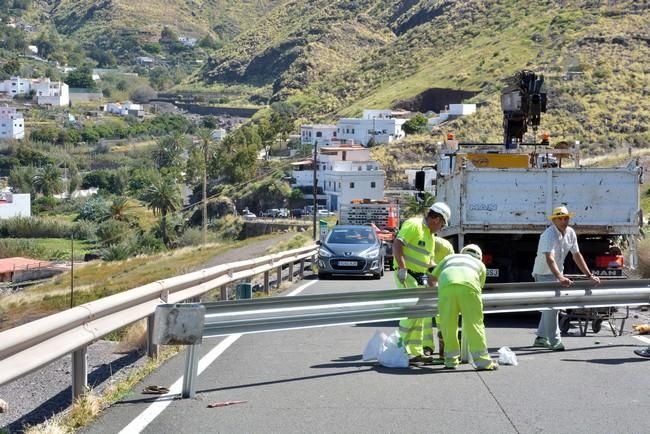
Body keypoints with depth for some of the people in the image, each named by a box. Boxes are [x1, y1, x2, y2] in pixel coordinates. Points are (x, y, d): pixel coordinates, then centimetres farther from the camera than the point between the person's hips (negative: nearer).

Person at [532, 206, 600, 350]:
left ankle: (541, 337, 26)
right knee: (551, 305, -16)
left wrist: (589, 276, -2)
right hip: (544, 274, -8)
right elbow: (549, 258, -41)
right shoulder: (549, 235, -28)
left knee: (552, 305, 14)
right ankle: (554, 341, -13)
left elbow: (577, 255, 3)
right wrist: (560, 278, -55)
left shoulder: (570, 233, -4)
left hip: (558, 273, 8)